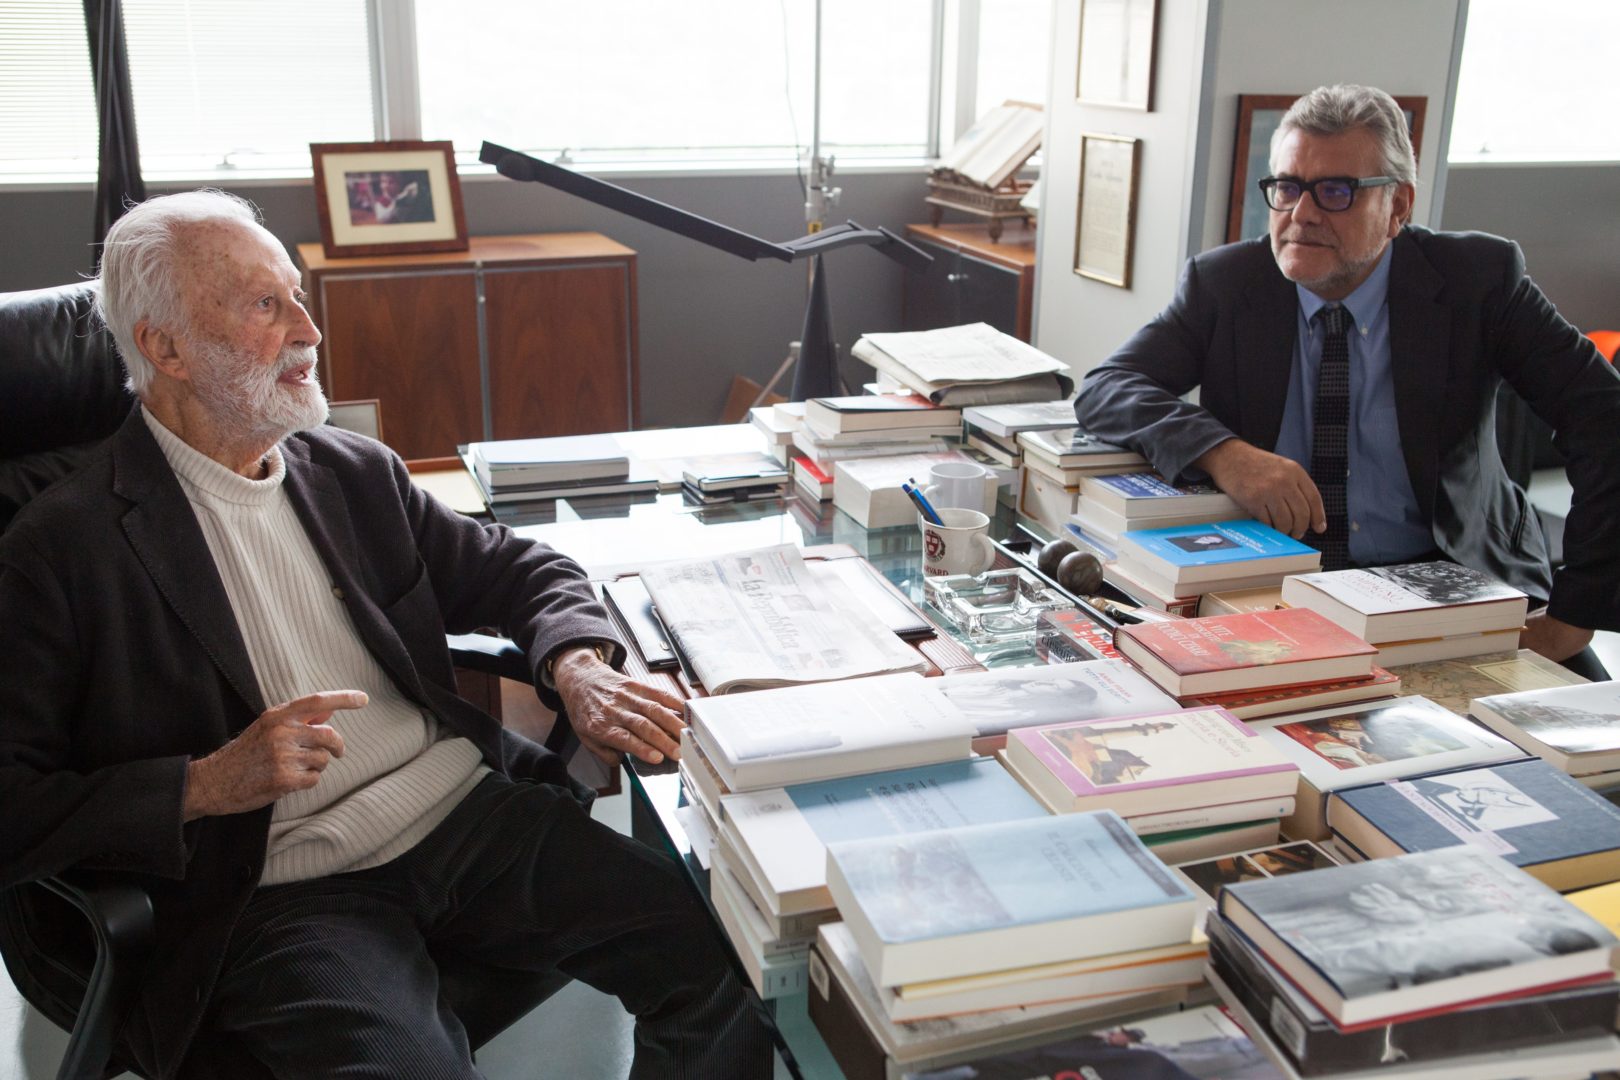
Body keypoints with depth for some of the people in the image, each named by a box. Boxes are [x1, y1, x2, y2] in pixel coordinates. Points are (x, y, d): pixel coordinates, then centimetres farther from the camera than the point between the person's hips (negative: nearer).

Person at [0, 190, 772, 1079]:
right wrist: (204, 785, -17)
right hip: (281, 891, -4)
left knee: (720, 958, -14)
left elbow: (518, 568, 19)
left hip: (474, 809, 5)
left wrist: (575, 664, -3)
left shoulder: (353, 473, 14)